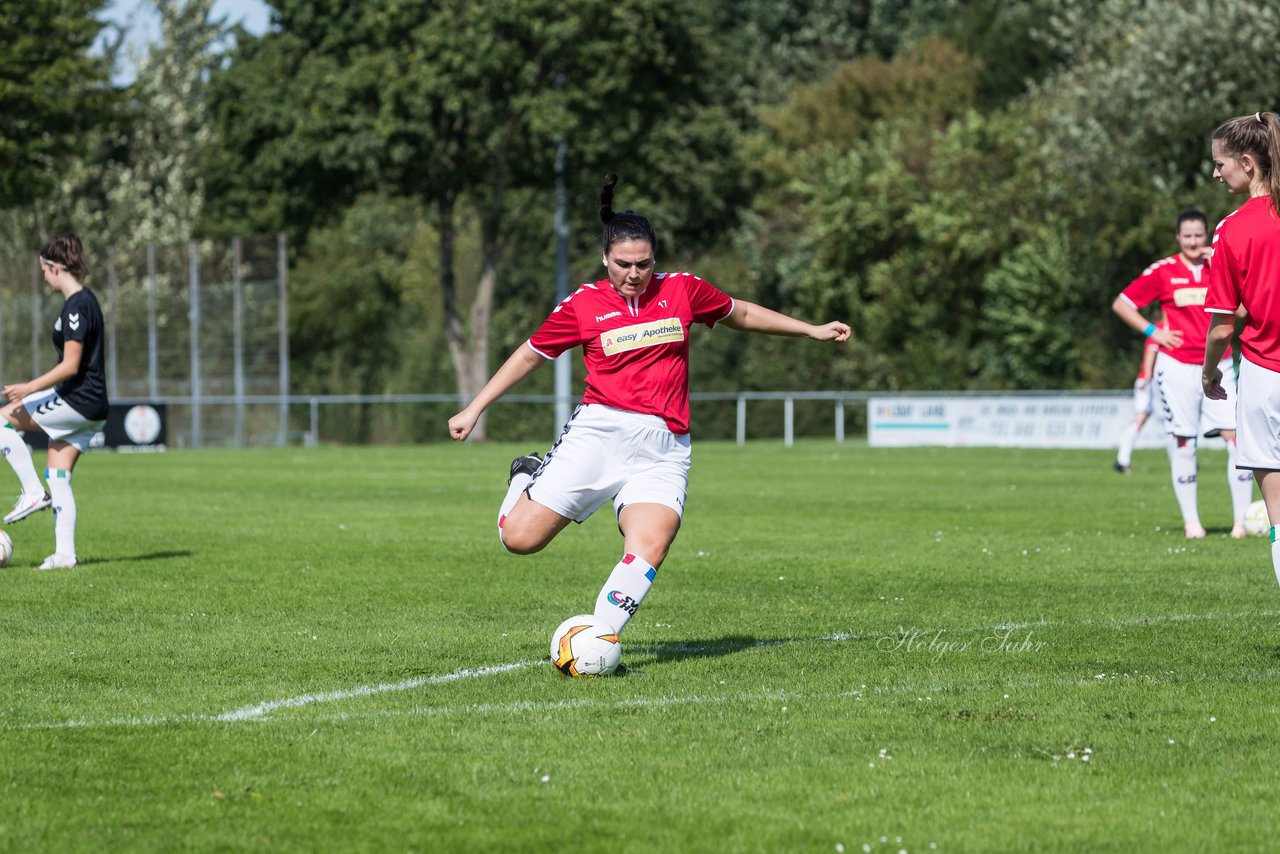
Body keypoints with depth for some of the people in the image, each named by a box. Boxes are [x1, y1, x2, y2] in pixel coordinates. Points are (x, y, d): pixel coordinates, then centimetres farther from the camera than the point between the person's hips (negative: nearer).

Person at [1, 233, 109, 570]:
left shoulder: (76, 306, -16)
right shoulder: (87, 300, 14)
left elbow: (70, 366, -21)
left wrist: (29, 388, -20)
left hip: (76, 401, -10)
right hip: (89, 408, 10)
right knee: (58, 478, 9)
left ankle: (33, 492, -4)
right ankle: (65, 553, 7)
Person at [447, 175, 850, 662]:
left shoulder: (682, 291, 8)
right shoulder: (582, 306, 2)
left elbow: (742, 314, 25)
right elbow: (531, 354, 15)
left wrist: (812, 330, 26)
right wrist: (474, 409, 16)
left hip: (664, 450, 1)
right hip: (600, 433, -1)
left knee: (650, 548, -24)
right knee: (519, 539, -8)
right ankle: (528, 478, 26)